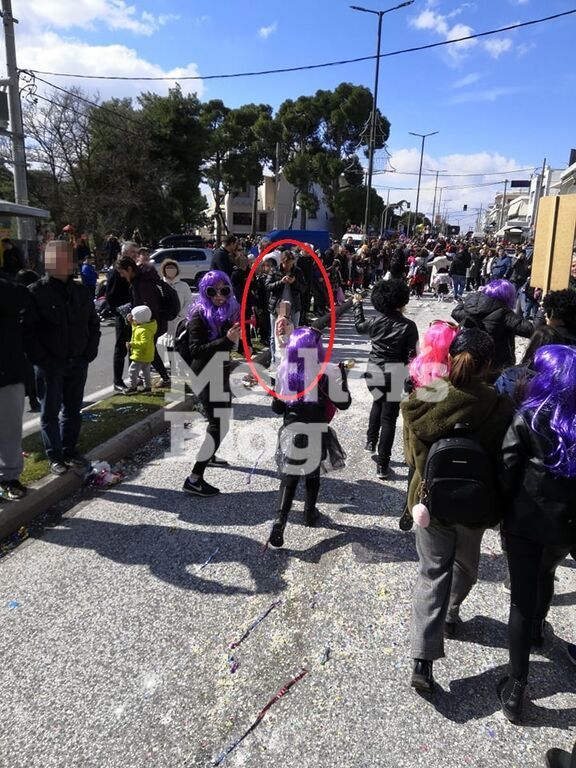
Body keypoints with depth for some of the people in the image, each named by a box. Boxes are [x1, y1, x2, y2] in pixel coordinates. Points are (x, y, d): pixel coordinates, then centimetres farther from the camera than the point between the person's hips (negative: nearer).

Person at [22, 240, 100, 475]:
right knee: (50, 412, 5)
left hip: (78, 362, 5)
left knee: (73, 409, 14)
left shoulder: (81, 292, 8)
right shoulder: (36, 292, -8)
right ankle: (55, 457, 15)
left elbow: (93, 324, 14)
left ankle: (70, 450, 28)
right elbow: (27, 330, -11)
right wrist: (41, 359, -15)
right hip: (49, 364, -5)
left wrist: (90, 352, 4)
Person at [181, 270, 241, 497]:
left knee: (220, 418, 25)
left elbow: (231, 344, 9)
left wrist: (237, 333, -10)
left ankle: (209, 455, 48)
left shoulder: (228, 312, 4)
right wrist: (227, 339, -35)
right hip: (205, 377, -9)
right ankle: (194, 479, -11)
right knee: (218, 425, -14)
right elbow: (196, 349, -27)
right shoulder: (199, 316, -16)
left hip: (220, 374, 9)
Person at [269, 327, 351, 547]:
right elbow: (343, 403, -6)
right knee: (313, 473, 21)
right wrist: (341, 374, 4)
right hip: (316, 432, -1)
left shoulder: (284, 370, -4)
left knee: (289, 477, 8)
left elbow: (277, 407, 2)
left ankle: (280, 520, -9)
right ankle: (310, 513, 37)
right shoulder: (327, 371, -15)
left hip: (290, 431, 1)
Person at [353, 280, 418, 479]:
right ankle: (382, 465, 6)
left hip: (374, 371, 3)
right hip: (396, 375, -3)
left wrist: (357, 305, 36)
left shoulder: (375, 322, -2)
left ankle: (371, 441, 34)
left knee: (378, 403, 33)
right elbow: (411, 356, -11)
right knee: (389, 417, 4)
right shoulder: (408, 326, -11)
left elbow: (359, 326, 20)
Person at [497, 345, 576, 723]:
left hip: (526, 519, -4)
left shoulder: (530, 416, -15)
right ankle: (537, 630, 55)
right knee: (545, 575, 30)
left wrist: (503, 508, 1)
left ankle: (516, 689, 8)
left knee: (522, 595, 4)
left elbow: (507, 471, -13)